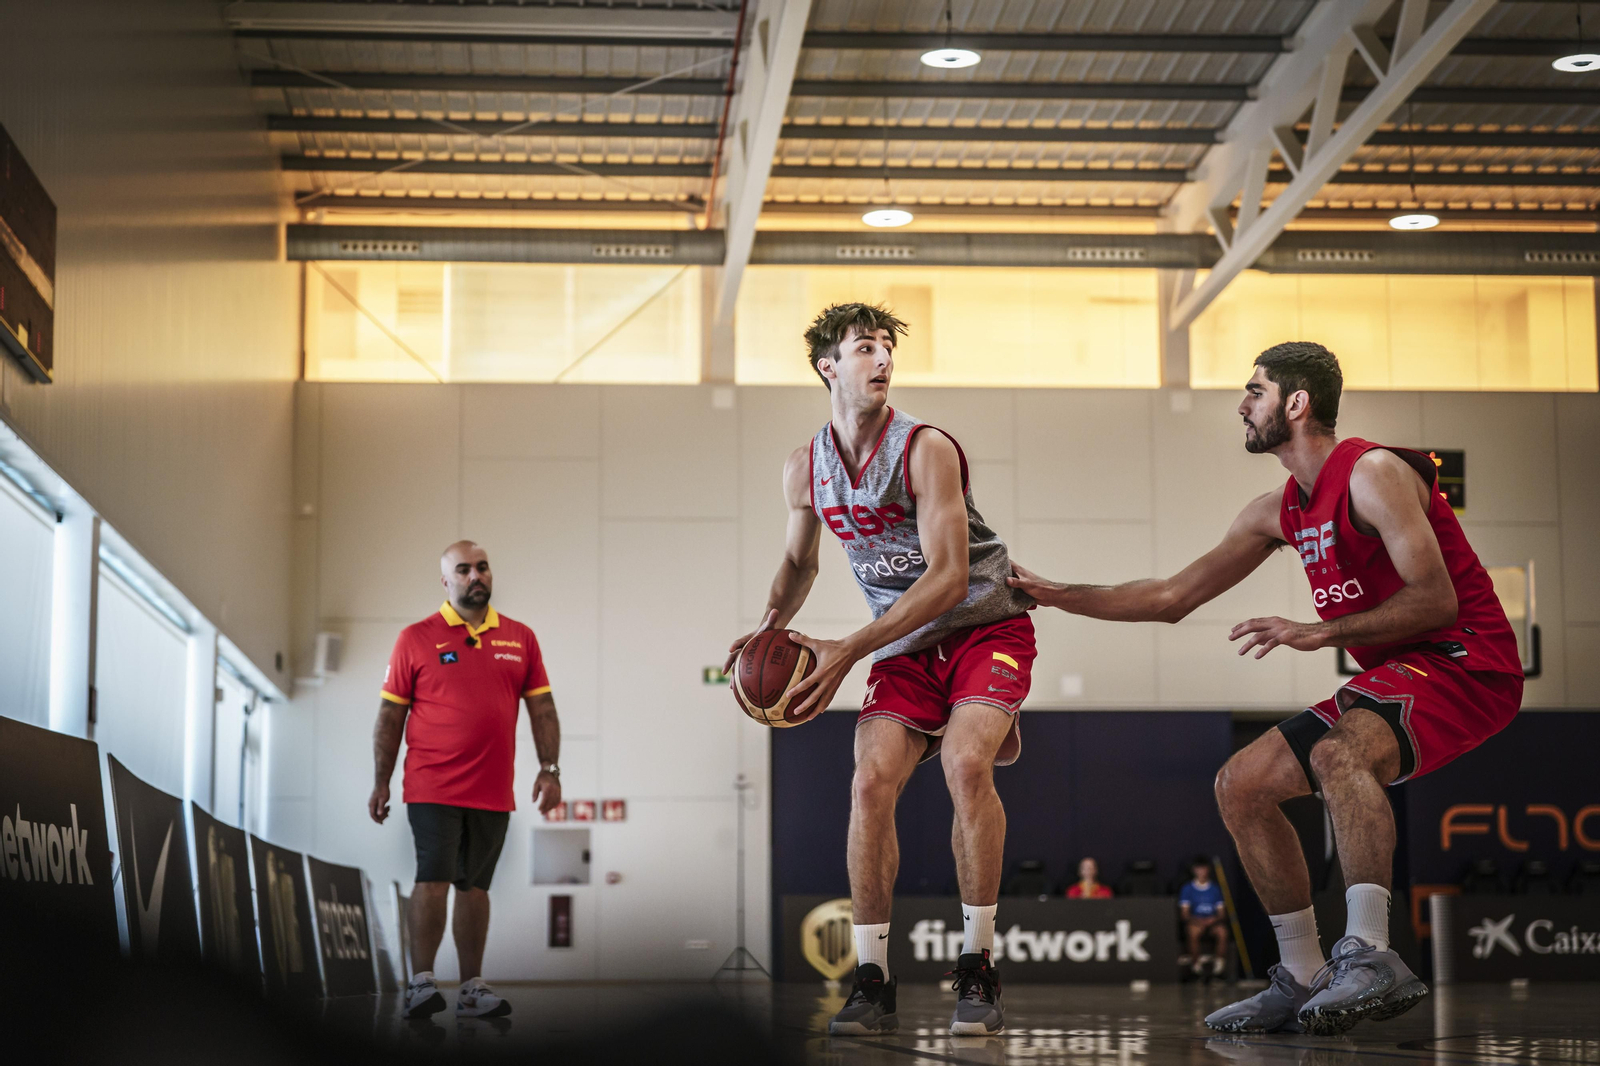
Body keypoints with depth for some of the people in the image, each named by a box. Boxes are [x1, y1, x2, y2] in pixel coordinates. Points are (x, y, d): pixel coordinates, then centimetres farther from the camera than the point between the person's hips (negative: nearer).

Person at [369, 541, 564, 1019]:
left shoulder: (520, 639, 9)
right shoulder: (416, 639, 0)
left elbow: (542, 710, 10)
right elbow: (390, 716, 2)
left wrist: (549, 770, 1)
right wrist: (381, 783, -1)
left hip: (493, 793, 4)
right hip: (433, 788, -3)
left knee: (474, 886, 10)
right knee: (433, 879, -10)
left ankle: (472, 988, 15)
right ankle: (421, 983, -4)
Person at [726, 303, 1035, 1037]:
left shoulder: (926, 450, -17)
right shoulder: (805, 469, 1)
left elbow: (949, 576, -23)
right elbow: (798, 561, 20)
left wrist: (847, 652, -28)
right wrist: (771, 628, -1)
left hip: (985, 625, -4)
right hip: (906, 646, 4)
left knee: (965, 763, -27)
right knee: (871, 782, -16)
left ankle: (977, 971, -16)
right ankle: (871, 982, -8)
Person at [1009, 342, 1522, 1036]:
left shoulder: (1373, 473, -15)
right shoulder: (1278, 513, 11)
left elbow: (1436, 599, -22)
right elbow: (1173, 598, 16)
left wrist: (1320, 632, -27)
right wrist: (1058, 596, 12)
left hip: (1465, 663, -9)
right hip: (1393, 678, 9)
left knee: (1338, 753, -37)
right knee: (1240, 785, 4)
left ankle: (1369, 955, -37)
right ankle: (1304, 983, 9)